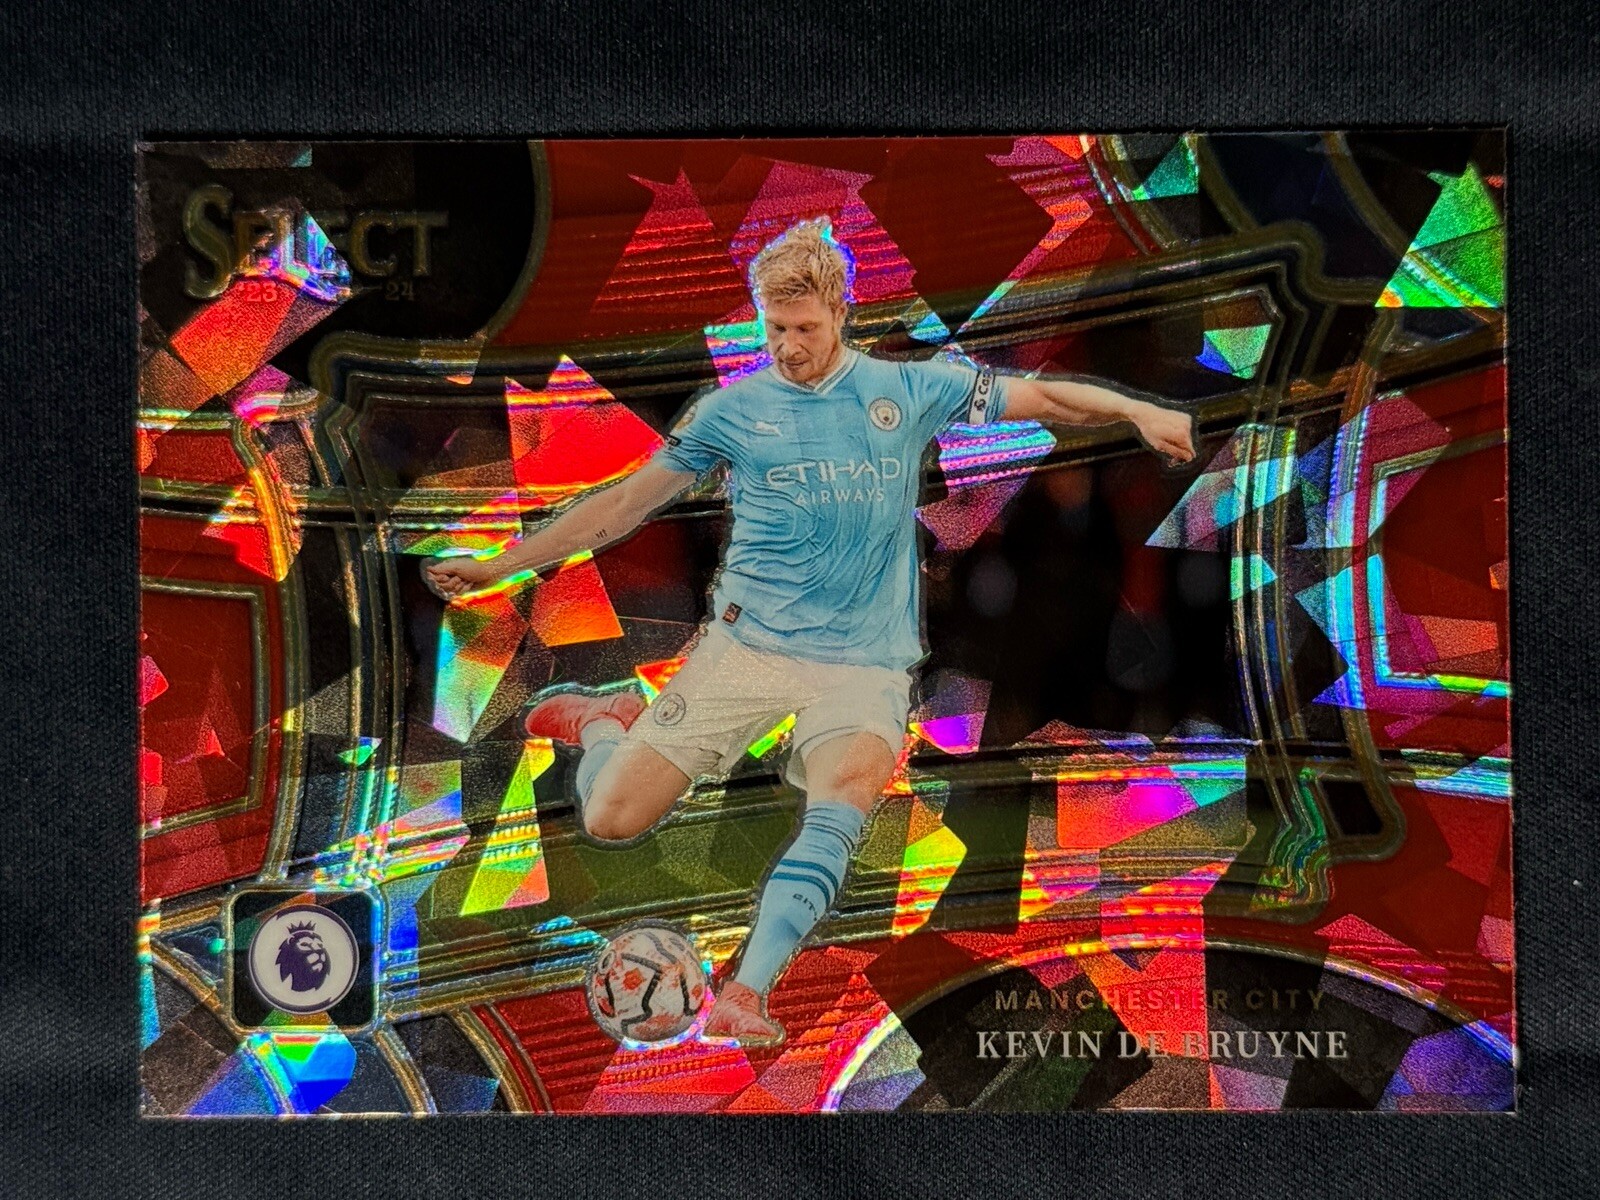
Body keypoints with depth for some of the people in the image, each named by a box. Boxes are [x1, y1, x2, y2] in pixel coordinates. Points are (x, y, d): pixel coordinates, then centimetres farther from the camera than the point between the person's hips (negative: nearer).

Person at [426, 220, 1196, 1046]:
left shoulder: (909, 390, 6)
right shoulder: (732, 410, 6)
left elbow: (1044, 398, 9)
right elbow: (625, 503, 11)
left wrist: (1139, 411, -7)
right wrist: (498, 565, 11)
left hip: (864, 661, 0)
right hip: (745, 644, 1)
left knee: (843, 802, -31)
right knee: (610, 819, -4)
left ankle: (746, 992, -27)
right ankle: (602, 720, 28)